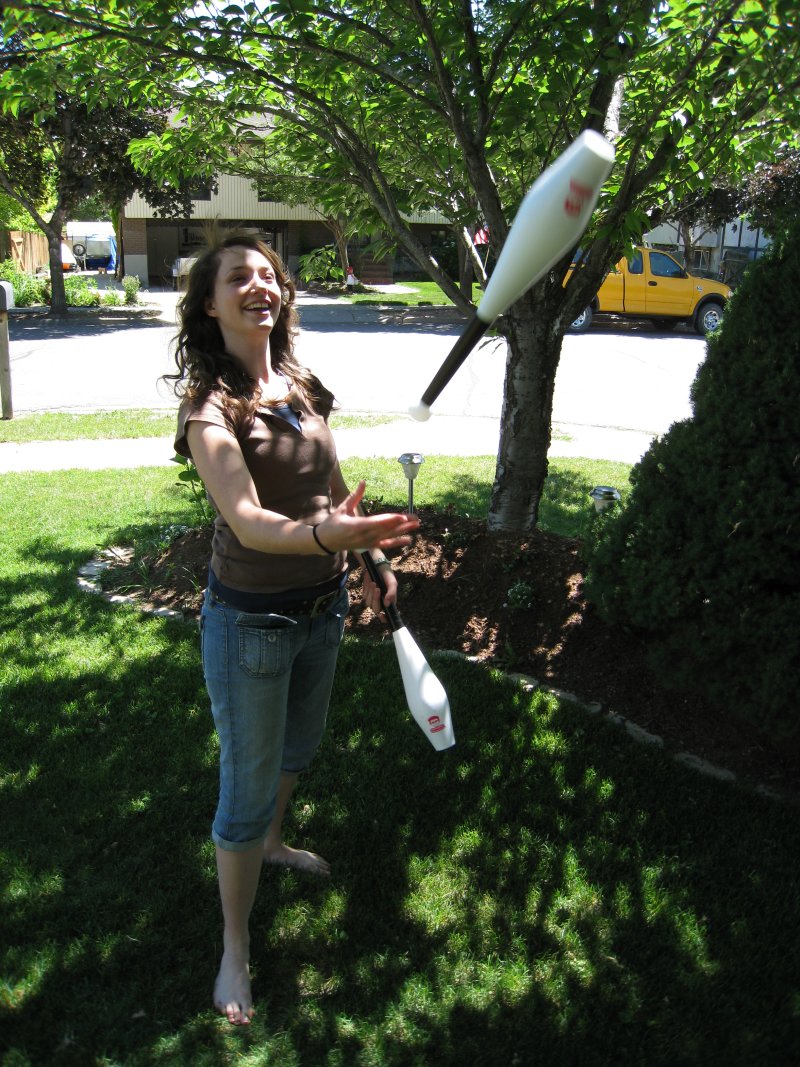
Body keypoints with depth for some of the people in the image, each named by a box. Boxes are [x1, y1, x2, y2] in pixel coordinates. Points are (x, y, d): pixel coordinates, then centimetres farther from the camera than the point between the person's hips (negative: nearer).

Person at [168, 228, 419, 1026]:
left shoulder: (301, 387, 0)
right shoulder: (209, 404, -21)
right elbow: (246, 520, -36)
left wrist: (375, 557, 18)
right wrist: (326, 534, -54)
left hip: (321, 606, 7)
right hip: (250, 619, -7)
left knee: (297, 747, 28)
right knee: (247, 786, 5)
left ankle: (269, 842, 58)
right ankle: (234, 947, 26)